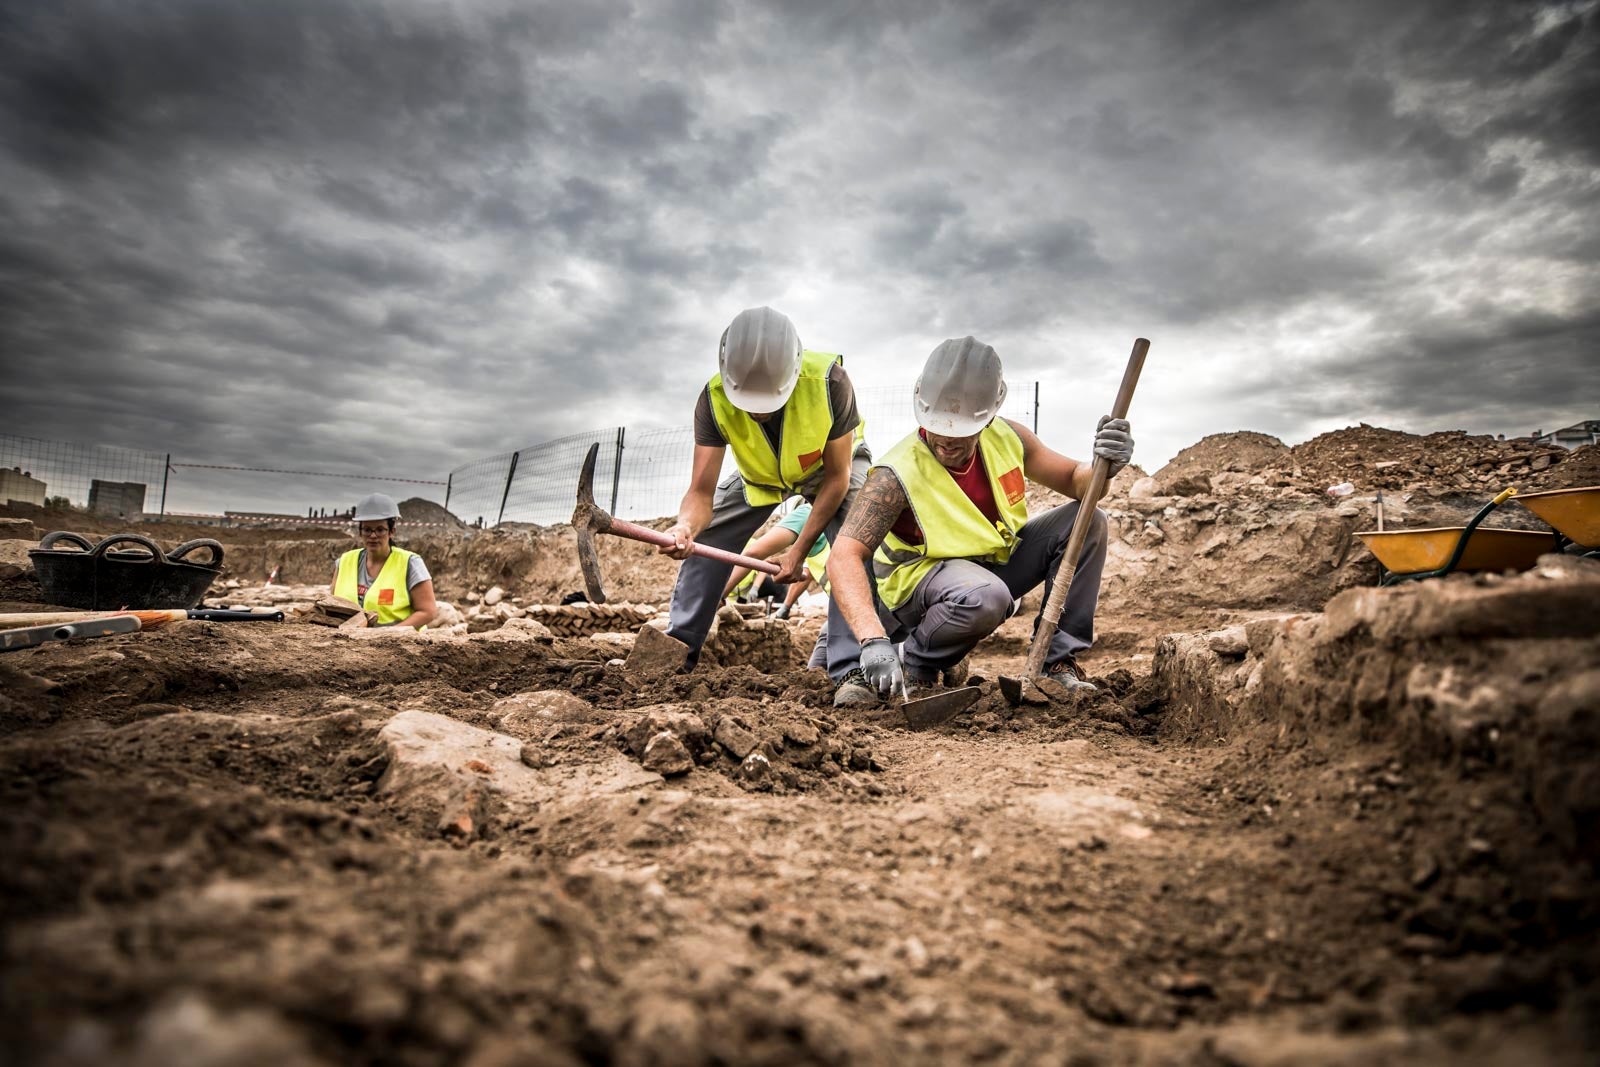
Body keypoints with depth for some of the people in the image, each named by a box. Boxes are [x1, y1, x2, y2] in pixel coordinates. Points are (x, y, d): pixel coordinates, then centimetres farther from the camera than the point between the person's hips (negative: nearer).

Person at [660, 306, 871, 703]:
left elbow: (836, 477, -27)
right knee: (703, 542, -6)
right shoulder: (715, 398, -32)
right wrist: (685, 526, -58)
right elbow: (701, 492, -34)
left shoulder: (828, 382, -39)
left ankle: (851, 668, -25)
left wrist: (800, 549, -27)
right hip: (760, 475, 3)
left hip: (832, 467, -3)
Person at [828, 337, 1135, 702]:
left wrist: (1103, 465, -23)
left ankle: (1059, 659, -1)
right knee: (985, 596, -39)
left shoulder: (1007, 438, -11)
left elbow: (1073, 480, 3)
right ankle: (917, 666, -9)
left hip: (994, 563, 6)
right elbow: (845, 556, -36)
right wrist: (873, 640, -49)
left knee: (1087, 522, -8)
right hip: (919, 579, -6)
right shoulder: (898, 475, -28)